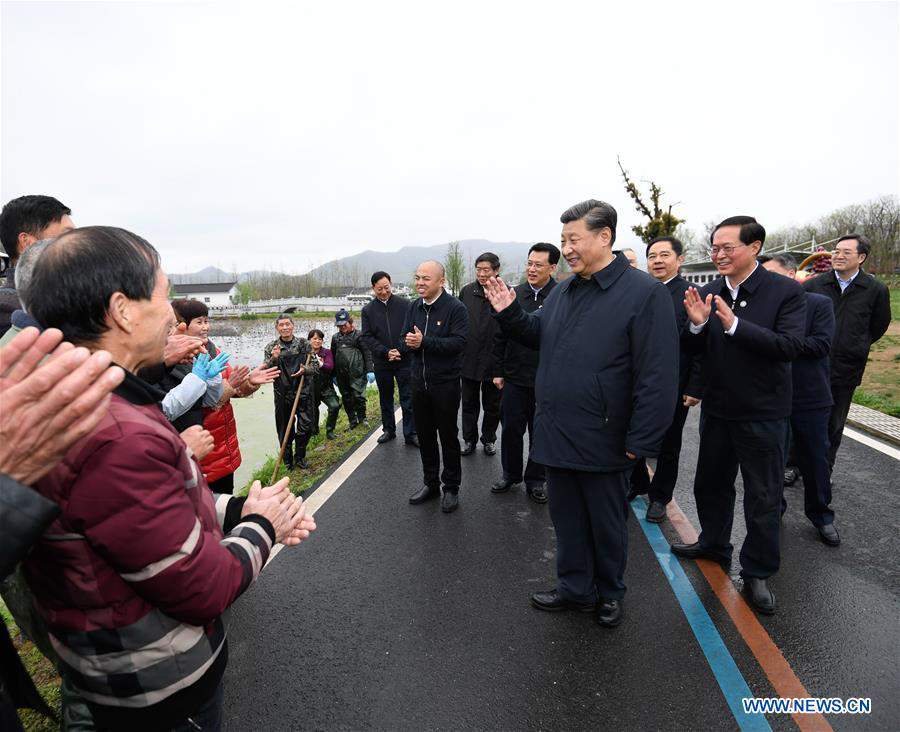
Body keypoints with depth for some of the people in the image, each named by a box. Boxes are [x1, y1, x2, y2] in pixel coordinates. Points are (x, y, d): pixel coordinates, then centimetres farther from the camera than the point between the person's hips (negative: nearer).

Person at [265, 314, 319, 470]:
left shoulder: (304, 344, 3)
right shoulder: (271, 348, 3)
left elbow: (315, 365, 4)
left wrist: (305, 369, -16)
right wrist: (274, 359, -20)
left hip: (304, 392, 0)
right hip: (283, 394, 0)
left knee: (306, 426, 1)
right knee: (285, 428, 7)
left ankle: (300, 457, 22)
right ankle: (288, 460, 24)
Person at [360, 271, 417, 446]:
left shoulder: (404, 304, -2)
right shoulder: (368, 310, 3)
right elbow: (366, 337, -1)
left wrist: (401, 350, -14)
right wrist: (386, 352, -13)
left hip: (404, 360, -2)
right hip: (381, 362, 3)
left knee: (408, 398, 0)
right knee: (385, 398, 16)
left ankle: (410, 434, 9)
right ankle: (388, 430, 30)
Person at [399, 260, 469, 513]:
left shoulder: (456, 308, -11)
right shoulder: (414, 308, 8)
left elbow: (459, 342, -22)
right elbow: (403, 343, 6)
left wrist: (424, 342, -25)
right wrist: (408, 343, -17)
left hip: (445, 384, -5)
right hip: (419, 382, 6)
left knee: (448, 436, 8)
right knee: (424, 435, 15)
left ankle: (451, 488, 23)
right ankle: (431, 483, 32)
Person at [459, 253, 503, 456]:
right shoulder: (466, 292, 0)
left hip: (493, 361, -2)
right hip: (469, 360, 2)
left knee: (492, 405, 14)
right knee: (469, 403, 14)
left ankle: (488, 439, 33)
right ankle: (469, 440, 30)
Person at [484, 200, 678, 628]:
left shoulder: (644, 294, -14)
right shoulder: (562, 292, 8)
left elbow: (658, 376, -17)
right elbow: (537, 336, 19)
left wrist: (640, 443, -18)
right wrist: (510, 313, 1)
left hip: (603, 442, -6)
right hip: (556, 435, 6)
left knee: (607, 524, 16)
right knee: (567, 519, 19)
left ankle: (609, 593, 39)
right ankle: (575, 589, 39)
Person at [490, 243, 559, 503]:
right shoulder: (514, 294, 3)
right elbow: (500, 337, 7)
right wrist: (498, 371, 6)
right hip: (514, 377, 3)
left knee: (540, 432, 12)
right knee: (511, 428, 13)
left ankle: (535, 480, 30)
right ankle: (510, 474, 34)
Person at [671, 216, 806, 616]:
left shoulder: (786, 292, -12)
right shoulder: (709, 291, 0)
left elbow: (790, 346, -23)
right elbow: (694, 350, 1)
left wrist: (735, 324, -31)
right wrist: (697, 324, -20)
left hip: (762, 414, -4)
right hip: (717, 409, 5)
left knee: (763, 496, 9)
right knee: (710, 483, 20)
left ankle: (757, 572, 29)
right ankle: (714, 544, 44)